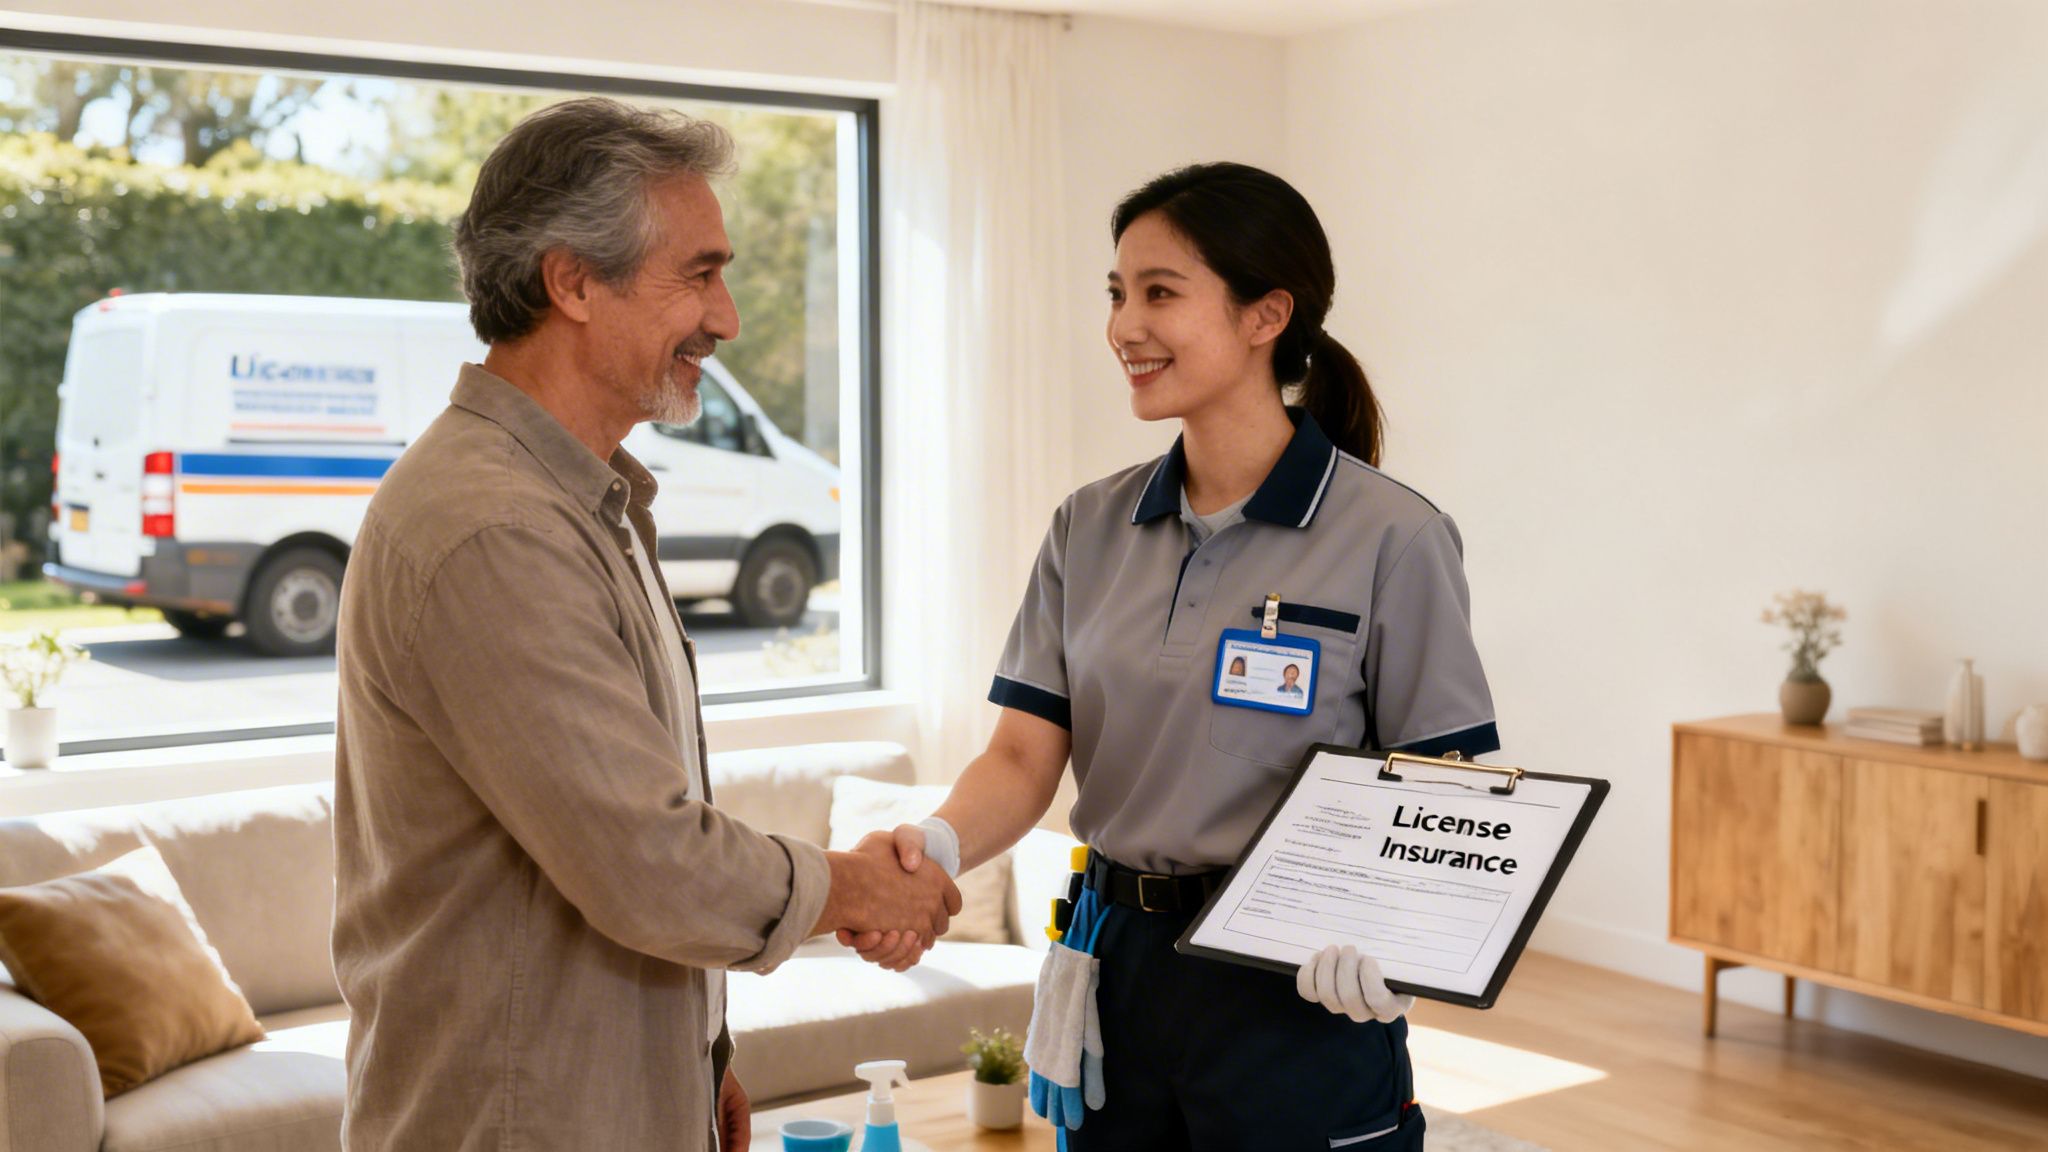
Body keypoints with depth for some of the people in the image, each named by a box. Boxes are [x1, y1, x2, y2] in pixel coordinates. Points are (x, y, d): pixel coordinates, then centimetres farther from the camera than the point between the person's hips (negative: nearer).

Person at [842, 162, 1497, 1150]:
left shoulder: (1389, 539, -11)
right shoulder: (1091, 528, 5)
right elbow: (1024, 756, 0)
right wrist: (937, 845, -20)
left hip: (1295, 995, -4)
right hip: (1119, 973, 5)